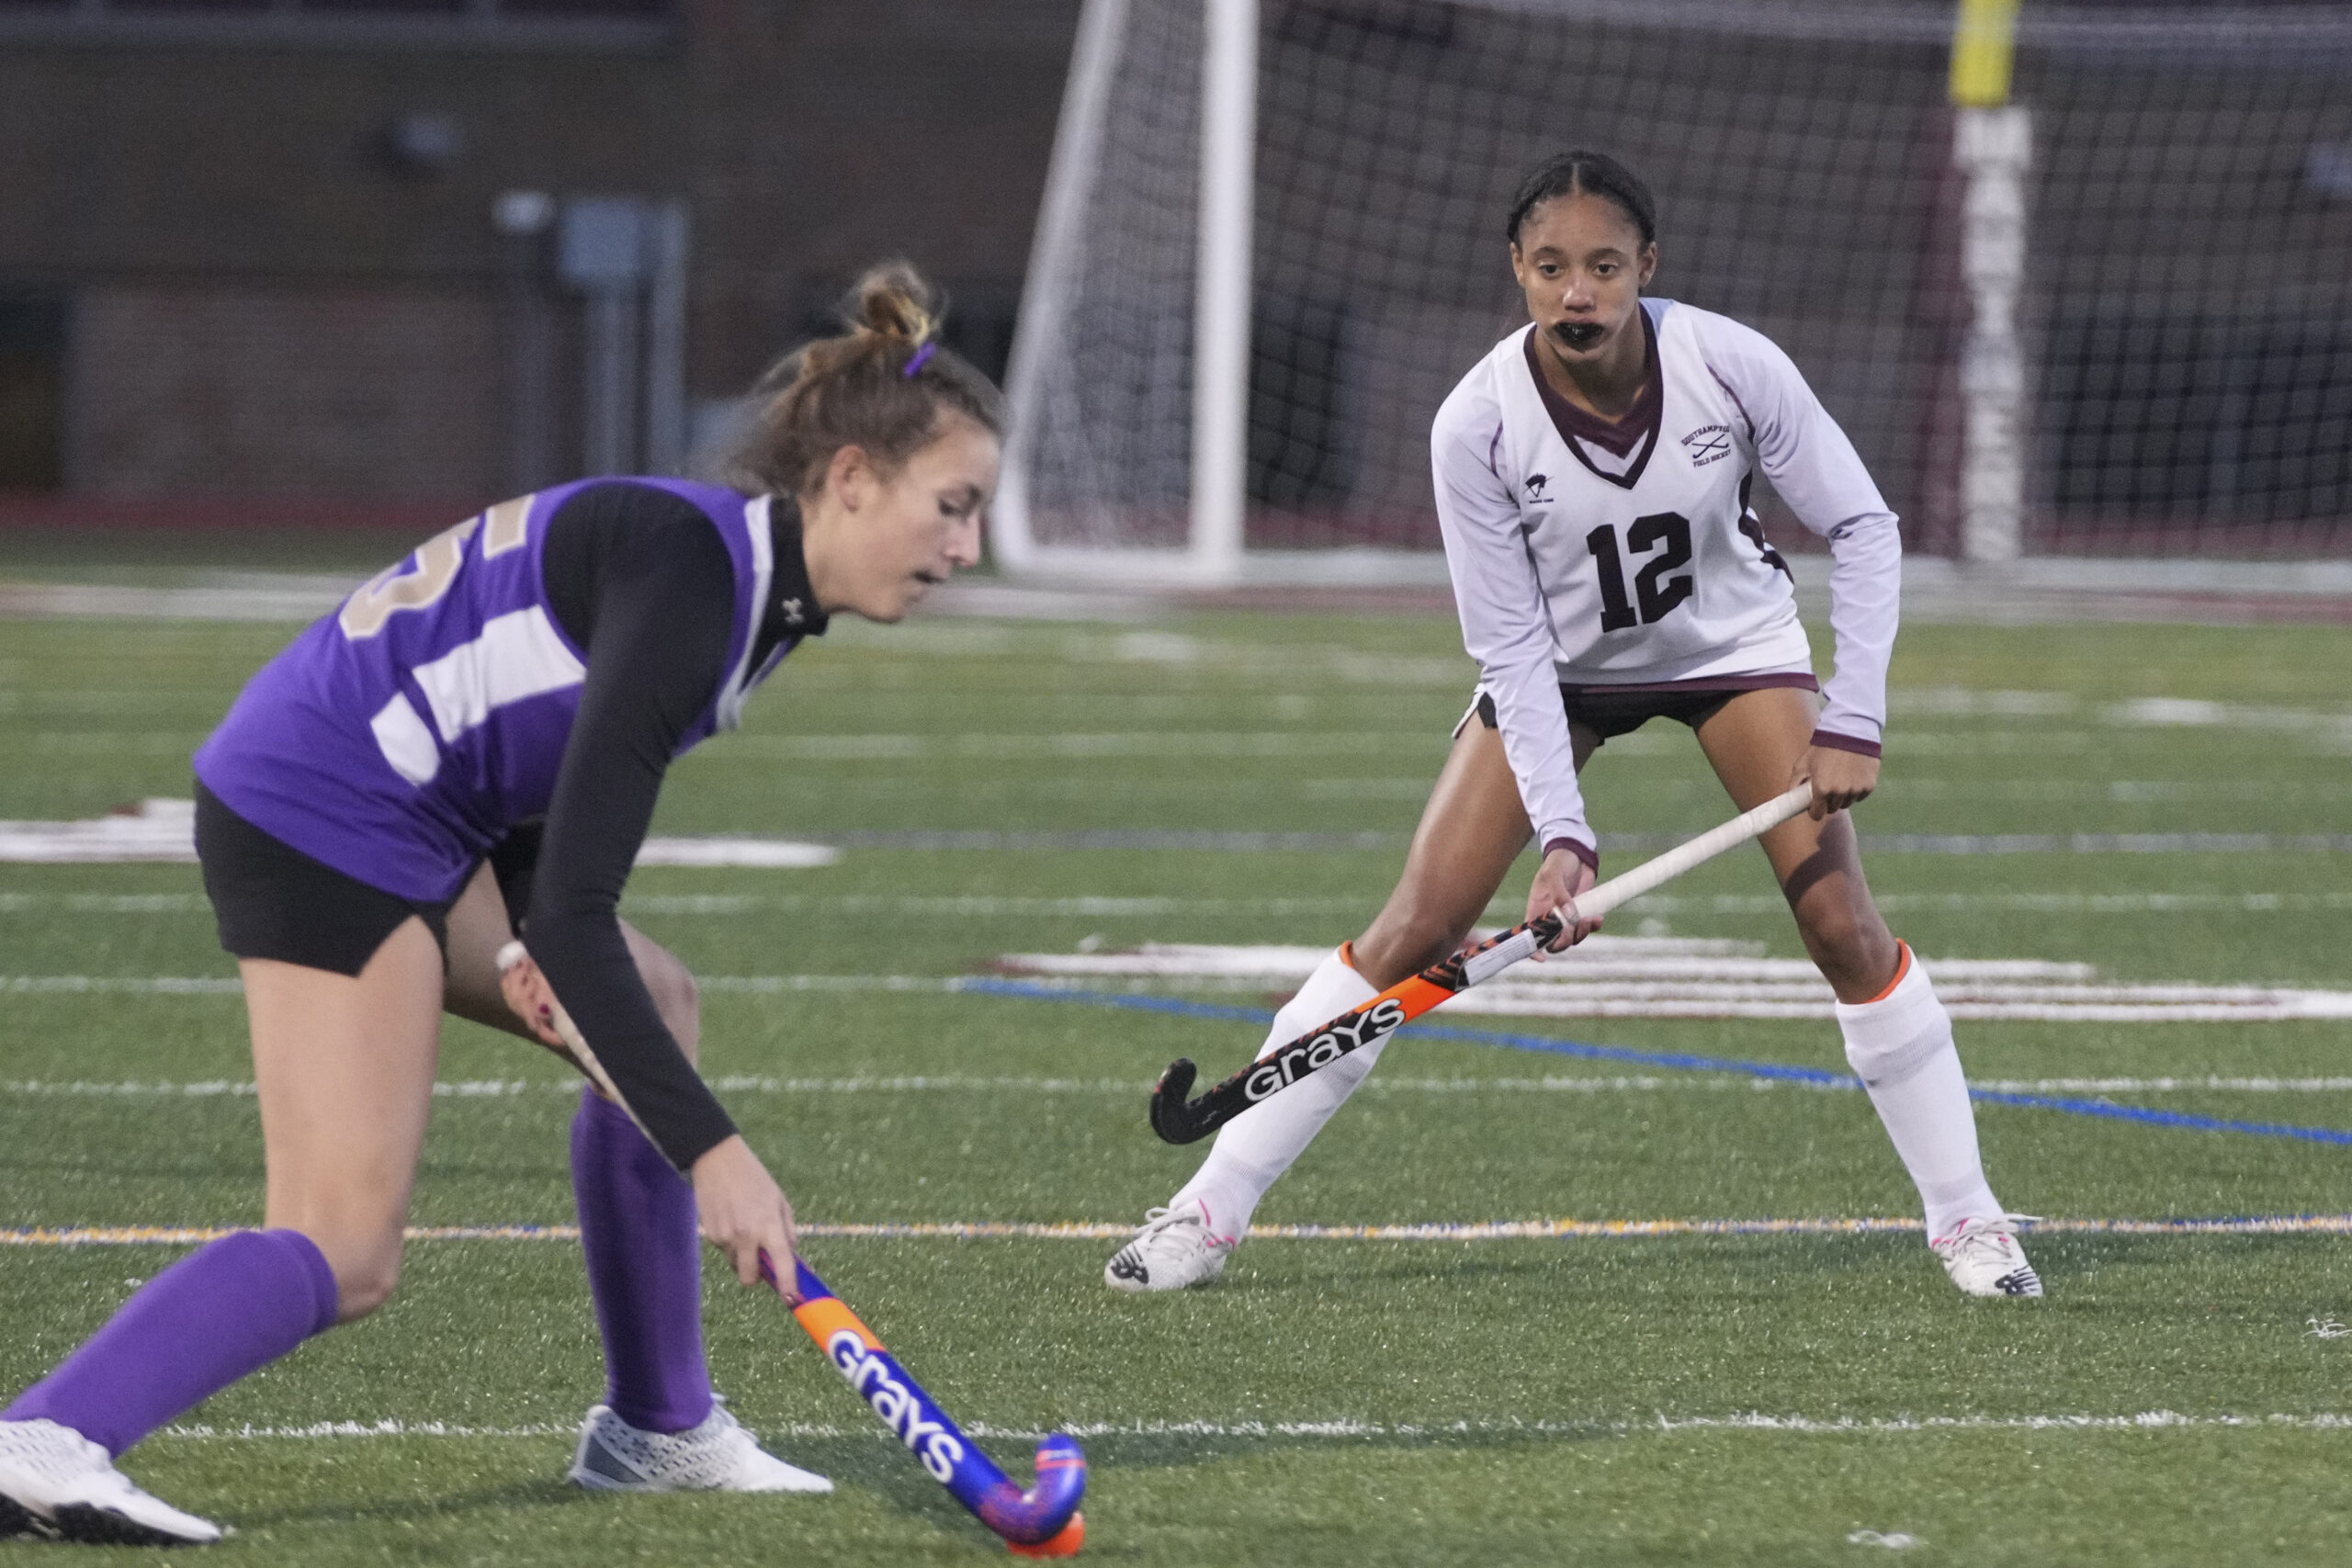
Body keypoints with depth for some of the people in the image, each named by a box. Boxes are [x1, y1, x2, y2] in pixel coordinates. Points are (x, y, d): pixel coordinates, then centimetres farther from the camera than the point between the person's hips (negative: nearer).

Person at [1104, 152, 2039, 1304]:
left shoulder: (1733, 368, -27)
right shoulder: (1477, 426, -27)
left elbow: (1862, 527, -14)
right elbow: (1512, 650, -21)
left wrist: (1853, 721, -20)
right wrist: (1562, 832, -28)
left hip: (1733, 642, 0)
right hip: (1559, 667, 0)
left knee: (1843, 924, -13)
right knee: (1413, 933, -9)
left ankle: (1964, 1218, 3)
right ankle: (1210, 1209, -2)